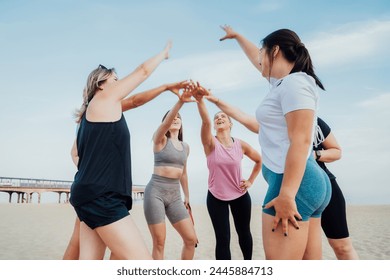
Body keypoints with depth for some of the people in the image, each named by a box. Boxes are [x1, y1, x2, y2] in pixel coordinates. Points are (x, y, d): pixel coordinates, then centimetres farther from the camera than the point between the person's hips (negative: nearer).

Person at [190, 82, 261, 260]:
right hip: (216, 198, -2)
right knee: (222, 239, -3)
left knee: (244, 233, 18)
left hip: (240, 196, 2)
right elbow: (205, 121, -35)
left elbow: (259, 160, 10)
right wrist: (200, 100, -53)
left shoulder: (241, 145, -8)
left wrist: (250, 181, 3)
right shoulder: (211, 143, -14)